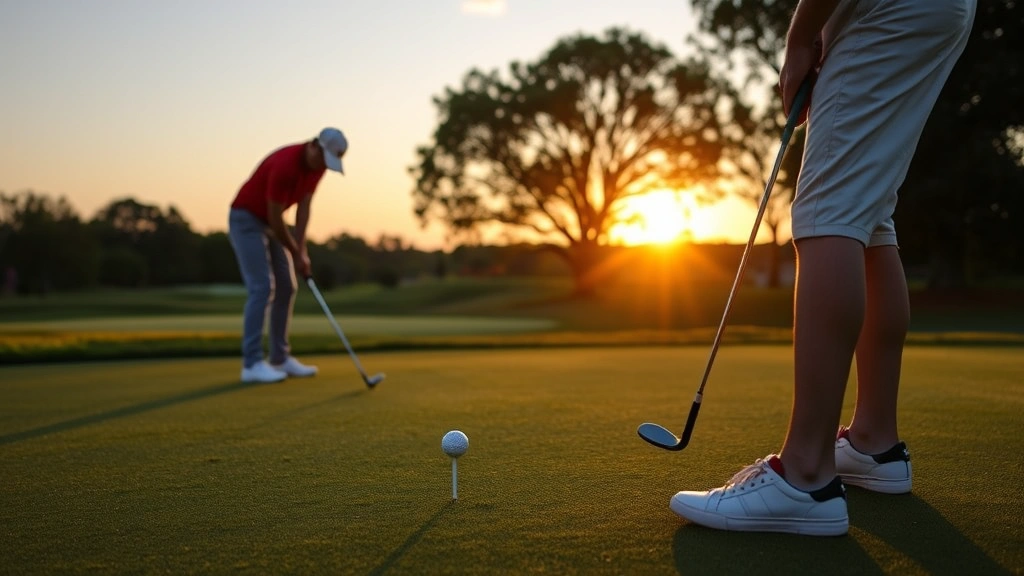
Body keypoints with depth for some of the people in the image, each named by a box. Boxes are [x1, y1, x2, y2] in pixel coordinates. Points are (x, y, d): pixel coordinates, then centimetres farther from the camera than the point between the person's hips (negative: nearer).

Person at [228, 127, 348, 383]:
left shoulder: (317, 165, -5)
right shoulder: (284, 165, -32)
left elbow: (303, 207, -4)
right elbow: (275, 218, -26)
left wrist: (301, 250, -13)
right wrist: (296, 254, -14)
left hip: (270, 223, 9)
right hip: (246, 220, -9)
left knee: (286, 287, 5)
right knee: (263, 288, -16)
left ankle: (280, 358, 13)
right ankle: (252, 364, -12)